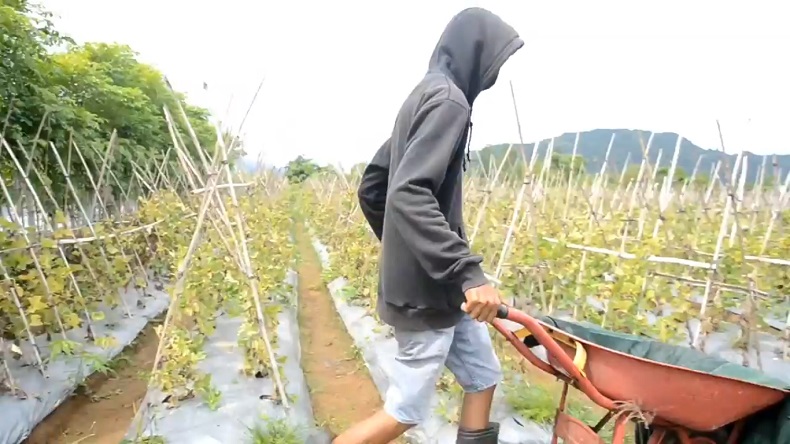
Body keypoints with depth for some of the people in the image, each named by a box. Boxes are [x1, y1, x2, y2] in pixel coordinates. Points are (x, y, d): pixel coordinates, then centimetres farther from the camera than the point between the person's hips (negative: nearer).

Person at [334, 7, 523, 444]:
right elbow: (409, 195, -29)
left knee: (482, 376, 19)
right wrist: (469, 272, -31)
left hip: (438, 284, 10)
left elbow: (372, 186, 17)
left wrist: (398, 249, 23)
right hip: (425, 289, -10)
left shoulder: (421, 99, 15)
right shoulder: (448, 100, -15)